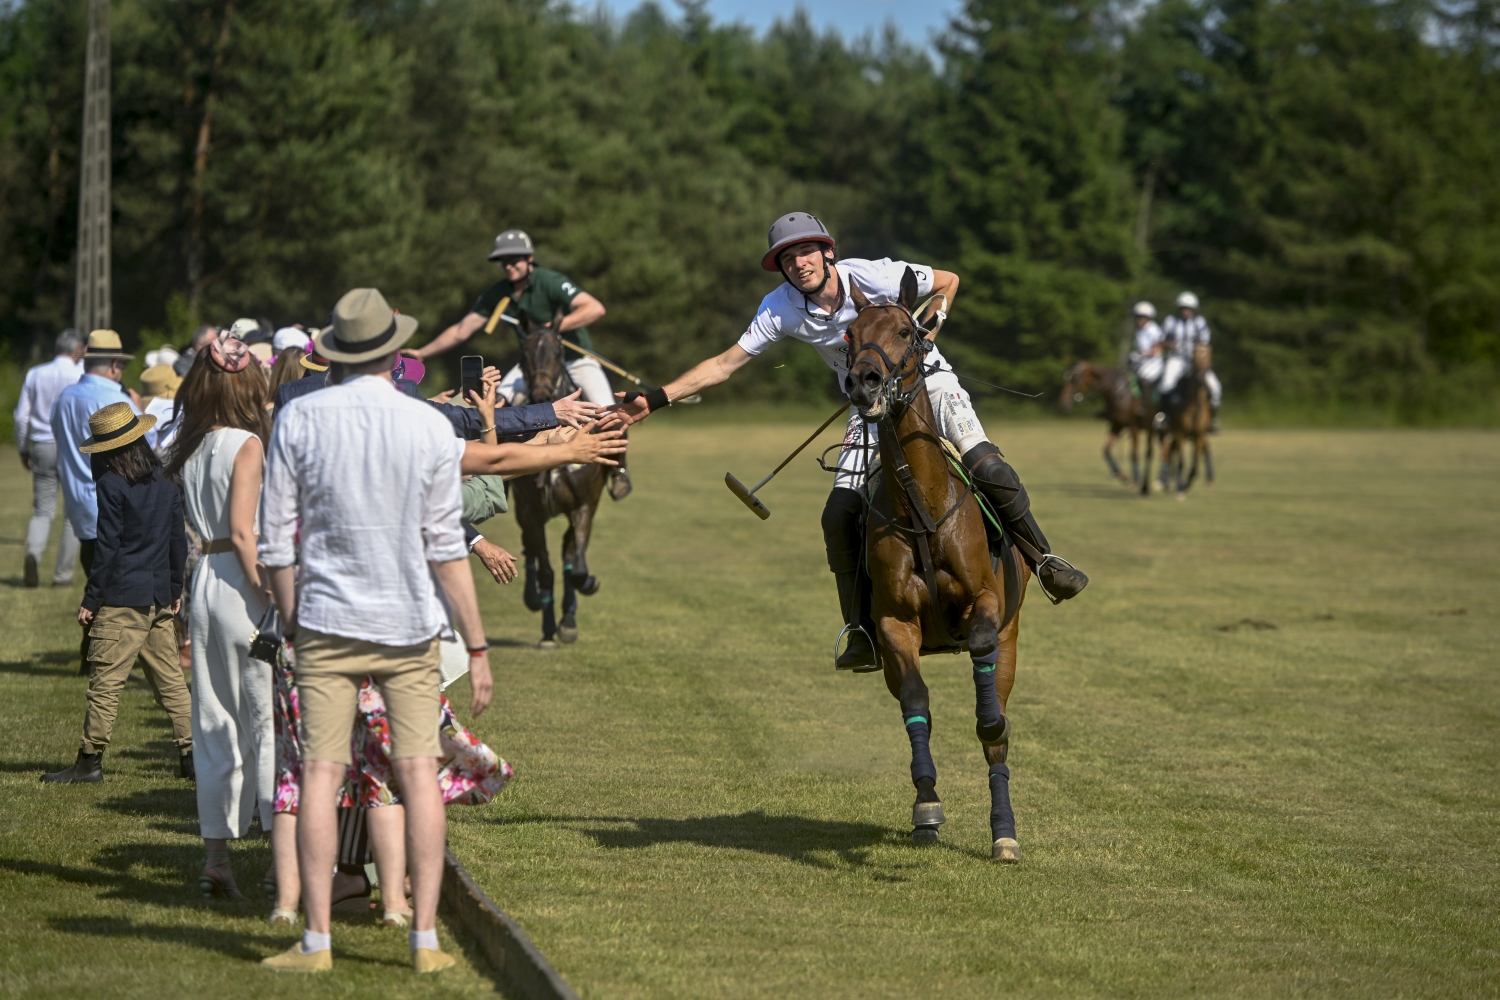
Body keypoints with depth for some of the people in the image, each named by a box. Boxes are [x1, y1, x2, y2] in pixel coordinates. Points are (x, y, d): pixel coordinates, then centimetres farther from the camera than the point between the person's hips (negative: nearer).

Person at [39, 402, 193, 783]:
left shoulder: (113, 485, -10)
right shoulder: (164, 483, 9)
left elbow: (107, 548, -12)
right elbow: (178, 540, 14)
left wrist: (90, 600, -7)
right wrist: (175, 588, 24)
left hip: (122, 599, -7)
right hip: (159, 599, 7)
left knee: (105, 681, -4)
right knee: (169, 679, 11)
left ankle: (90, 760, -3)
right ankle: (190, 752, 10)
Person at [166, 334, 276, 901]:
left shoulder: (191, 448, 11)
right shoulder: (246, 444, -10)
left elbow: (199, 524, 7)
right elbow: (243, 530, -16)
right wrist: (268, 595, -16)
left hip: (203, 579, 7)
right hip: (241, 582, -7)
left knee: (215, 721, 10)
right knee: (268, 714, -2)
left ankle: (216, 854, 11)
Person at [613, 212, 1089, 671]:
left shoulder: (875, 276, -22)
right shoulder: (780, 309, -14)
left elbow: (947, 282, -5)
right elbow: (725, 363, -9)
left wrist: (925, 332, -16)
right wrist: (658, 398, -17)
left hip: (925, 378, -3)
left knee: (985, 466, -26)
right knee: (840, 516, -10)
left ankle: (1043, 560, -5)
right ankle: (864, 634, 2)